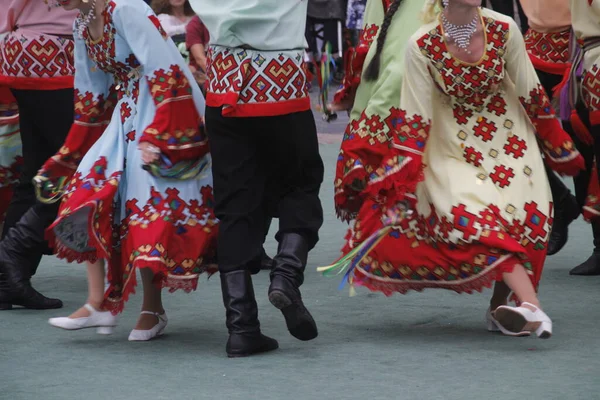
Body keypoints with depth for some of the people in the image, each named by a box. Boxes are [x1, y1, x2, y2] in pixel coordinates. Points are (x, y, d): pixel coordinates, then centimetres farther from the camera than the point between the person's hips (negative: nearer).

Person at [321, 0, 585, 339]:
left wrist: (560, 151, 6)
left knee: (527, 218, -16)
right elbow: (415, 121, -13)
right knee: (473, 218, -24)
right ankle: (531, 306, -35)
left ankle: (501, 307, -1)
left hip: (509, 140, 2)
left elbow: (531, 96, -1)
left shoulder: (505, 30, -13)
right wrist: (403, 185, -16)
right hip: (455, 148, -2)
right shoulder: (422, 46, -17)